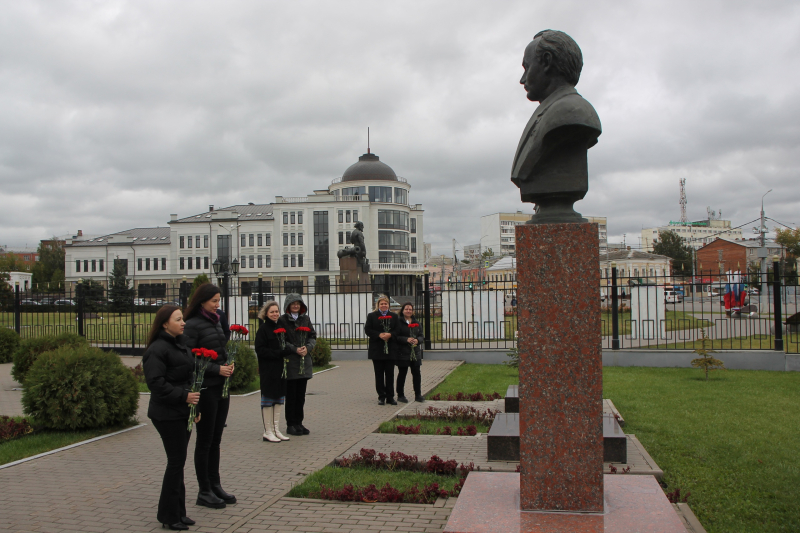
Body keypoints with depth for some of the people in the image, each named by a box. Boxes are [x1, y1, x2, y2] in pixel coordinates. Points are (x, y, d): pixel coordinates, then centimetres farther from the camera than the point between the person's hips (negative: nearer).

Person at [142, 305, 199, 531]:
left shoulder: (180, 345, 14)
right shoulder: (157, 349, -15)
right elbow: (156, 382, -22)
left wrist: (194, 405, 15)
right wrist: (183, 396, -24)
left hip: (183, 412, 9)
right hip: (167, 415, -9)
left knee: (178, 461, 13)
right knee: (176, 461, -3)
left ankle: (178, 512, 22)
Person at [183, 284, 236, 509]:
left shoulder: (215, 322, 13)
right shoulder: (192, 325, -12)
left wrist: (228, 364, 2)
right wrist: (217, 369, -17)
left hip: (221, 387, 8)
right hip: (205, 389, -8)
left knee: (216, 439, 14)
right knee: (205, 440, 3)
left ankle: (215, 486, 24)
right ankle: (204, 492, 13)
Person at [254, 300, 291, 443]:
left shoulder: (281, 327, 12)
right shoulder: (263, 329, -8)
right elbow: (260, 350, -14)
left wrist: (286, 351, -1)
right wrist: (279, 353, -19)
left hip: (280, 368, 7)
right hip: (268, 369, -7)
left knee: (280, 398, 10)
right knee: (268, 399, 0)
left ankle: (276, 429, 18)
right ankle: (268, 432, 6)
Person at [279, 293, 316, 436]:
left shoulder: (305, 319, 12)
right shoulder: (282, 320, -2)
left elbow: (313, 336, 9)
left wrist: (307, 348, -9)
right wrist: (295, 349, -17)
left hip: (304, 361, 4)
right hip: (290, 362, -4)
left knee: (301, 395, 9)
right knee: (291, 395, 0)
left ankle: (299, 423, 17)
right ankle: (291, 425, 8)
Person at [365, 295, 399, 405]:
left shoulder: (394, 316, 11)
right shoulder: (372, 316, 6)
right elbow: (367, 330, -2)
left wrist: (390, 335, -15)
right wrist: (379, 335, -16)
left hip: (390, 350, 1)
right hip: (377, 350, -1)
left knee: (390, 374, 2)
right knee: (379, 374, 3)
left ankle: (390, 397, 9)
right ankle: (381, 397, 9)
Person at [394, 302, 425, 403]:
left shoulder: (416, 323, 14)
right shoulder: (398, 322, -3)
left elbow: (421, 336, 12)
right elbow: (395, 337, -9)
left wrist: (417, 340, -10)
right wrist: (406, 339, -20)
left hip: (415, 352, 5)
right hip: (403, 352, -4)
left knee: (416, 373, 3)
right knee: (402, 373, 2)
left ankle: (418, 395, 12)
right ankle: (400, 395, 13)